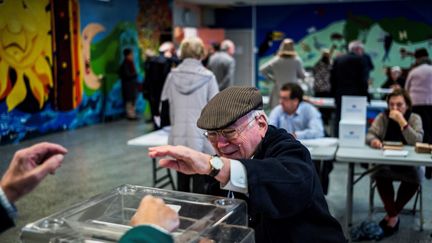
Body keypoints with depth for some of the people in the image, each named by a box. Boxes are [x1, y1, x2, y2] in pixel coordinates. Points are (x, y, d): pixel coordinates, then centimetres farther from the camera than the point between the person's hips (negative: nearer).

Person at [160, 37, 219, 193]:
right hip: (201, 138, -3)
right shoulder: (208, 77, -6)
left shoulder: (172, 76, 2)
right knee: (200, 186, 3)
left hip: (178, 137, 3)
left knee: (182, 185, 12)